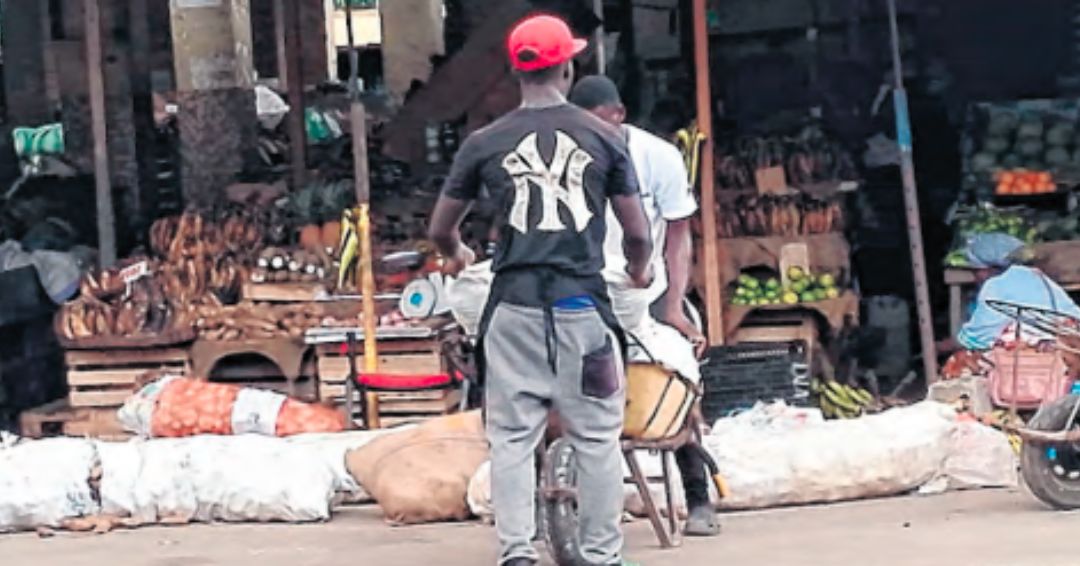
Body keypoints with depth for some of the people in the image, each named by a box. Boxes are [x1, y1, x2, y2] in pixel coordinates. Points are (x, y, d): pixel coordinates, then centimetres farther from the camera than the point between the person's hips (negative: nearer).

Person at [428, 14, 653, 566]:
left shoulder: (484, 143, 4)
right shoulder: (603, 137, 2)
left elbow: (440, 229, 13)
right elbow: (638, 233, 6)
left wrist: (456, 254, 36)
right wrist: (639, 269, 28)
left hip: (514, 305, 1)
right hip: (582, 301, -1)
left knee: (512, 435, 5)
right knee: (596, 437, 6)